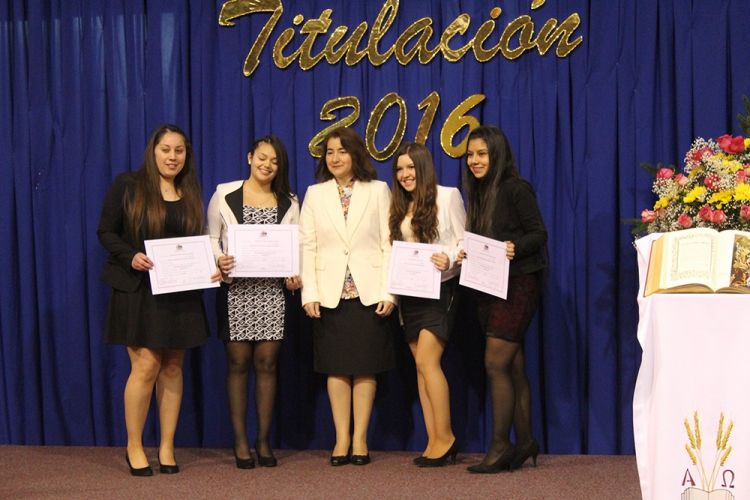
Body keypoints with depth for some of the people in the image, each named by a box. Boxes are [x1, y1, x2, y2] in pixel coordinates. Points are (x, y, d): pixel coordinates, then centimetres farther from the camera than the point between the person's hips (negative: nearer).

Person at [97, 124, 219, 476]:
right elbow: (105, 232, -3)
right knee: (146, 366, -9)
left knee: (172, 368, 6)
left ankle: (167, 447, 14)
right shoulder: (128, 186, -3)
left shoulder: (191, 194, 10)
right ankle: (134, 447, 7)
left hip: (181, 292, 4)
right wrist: (131, 256, -20)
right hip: (138, 289, -4)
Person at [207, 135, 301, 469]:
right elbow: (211, 237, 6)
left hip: (273, 290, 2)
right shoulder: (224, 195, 5)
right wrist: (218, 261, -14)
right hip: (235, 288, -2)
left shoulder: (288, 202, 12)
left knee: (266, 363, 2)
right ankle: (240, 442, 8)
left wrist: (296, 276, -6)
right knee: (238, 362, 1)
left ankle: (263, 440, 10)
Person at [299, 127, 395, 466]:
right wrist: (309, 293, -5)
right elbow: (307, 246, 3)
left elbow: (389, 244, 1)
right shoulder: (315, 194, 8)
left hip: (369, 292, -1)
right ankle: (342, 438, 11)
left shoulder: (378, 191, 5)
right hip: (330, 293, 1)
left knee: (366, 366, 3)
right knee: (336, 367, 4)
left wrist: (388, 291, -7)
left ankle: (360, 438, 11)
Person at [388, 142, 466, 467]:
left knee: (426, 361, -15)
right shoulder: (399, 206, 13)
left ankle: (445, 438, -6)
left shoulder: (447, 196, -4)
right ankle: (434, 442, 7)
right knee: (421, 366, 4)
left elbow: (464, 241, -6)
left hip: (439, 289, -6)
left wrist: (449, 259, -25)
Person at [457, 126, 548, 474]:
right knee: (513, 367, 10)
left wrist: (515, 247, -29)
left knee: (496, 364, -10)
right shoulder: (478, 194, 14)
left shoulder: (515, 189, -9)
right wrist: (465, 255, -1)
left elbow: (538, 234, -12)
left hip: (517, 284, -8)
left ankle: (500, 446, -4)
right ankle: (524, 441, 16)